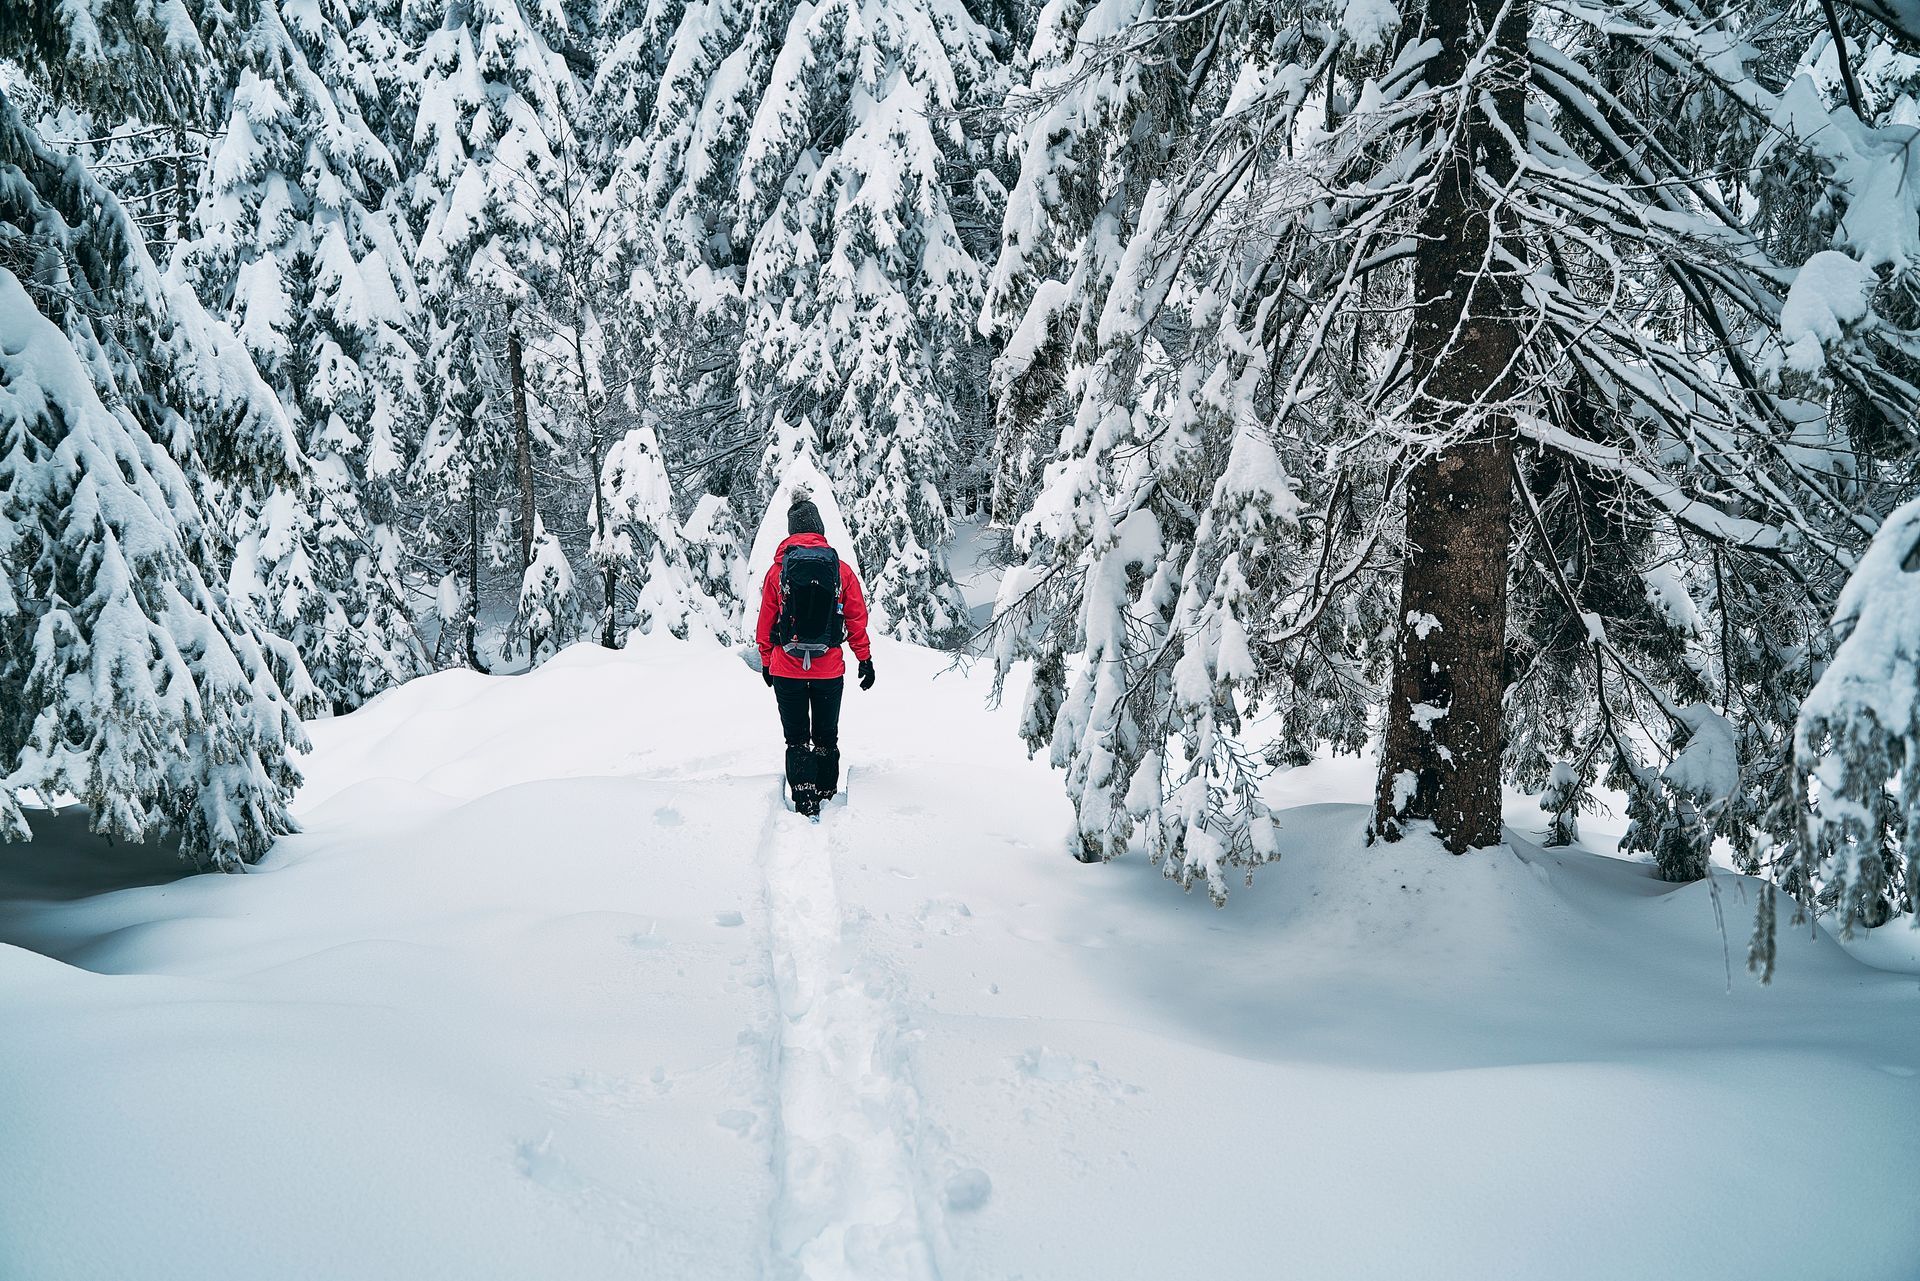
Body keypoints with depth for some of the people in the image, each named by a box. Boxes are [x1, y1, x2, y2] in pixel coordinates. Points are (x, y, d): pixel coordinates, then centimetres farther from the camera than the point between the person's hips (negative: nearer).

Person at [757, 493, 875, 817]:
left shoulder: (778, 569, -4)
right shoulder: (841, 569, -3)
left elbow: (766, 621, 1)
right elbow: (857, 618, 2)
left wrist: (765, 662, 14)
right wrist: (865, 659, 11)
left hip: (786, 670, -1)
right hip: (830, 669, 1)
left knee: (797, 739, 8)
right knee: (827, 737, 17)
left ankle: (804, 801, 0)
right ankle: (826, 793, 21)